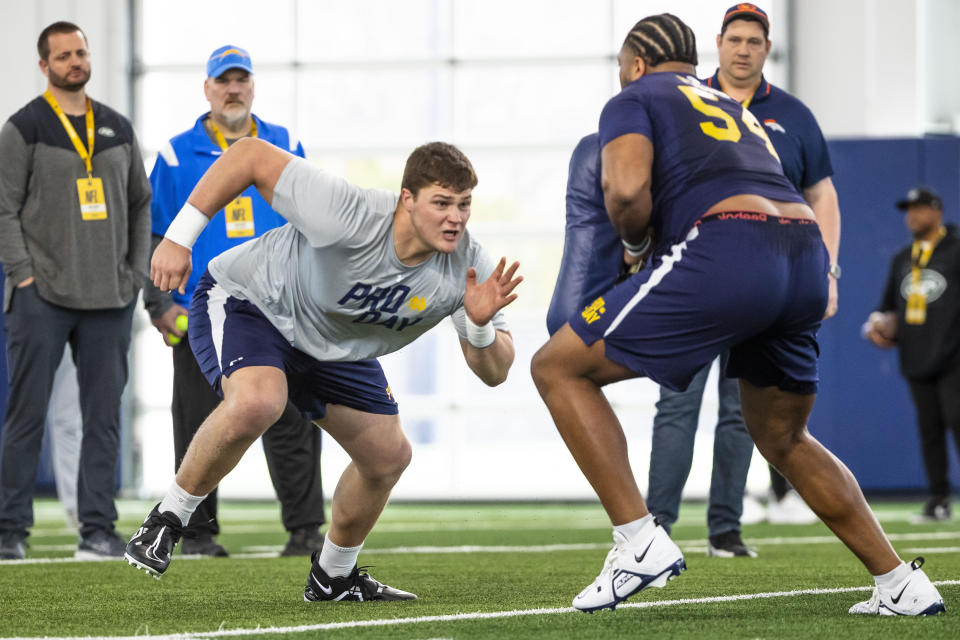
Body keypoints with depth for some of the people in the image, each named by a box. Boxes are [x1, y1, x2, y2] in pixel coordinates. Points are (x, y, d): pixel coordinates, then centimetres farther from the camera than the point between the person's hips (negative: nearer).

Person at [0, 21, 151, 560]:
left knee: (104, 415, 2)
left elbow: (141, 203, 20)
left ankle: (100, 527, 6)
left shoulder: (118, 129, 14)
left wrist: (136, 272, 10)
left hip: (110, 297, 4)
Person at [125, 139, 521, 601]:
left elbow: (494, 372, -15)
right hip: (244, 302, -6)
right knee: (257, 402, -36)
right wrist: (178, 237, -31)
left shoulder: (469, 268, -22)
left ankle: (333, 576, 31)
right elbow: (250, 155, -32)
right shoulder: (347, 217, -38)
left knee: (389, 457, 6)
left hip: (334, 346, 7)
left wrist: (480, 325, -38)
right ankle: (167, 519, -15)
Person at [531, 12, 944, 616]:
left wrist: (632, 242, 15)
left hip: (727, 253, -7)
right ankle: (901, 584, 22)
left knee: (558, 368, 4)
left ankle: (640, 541, -6)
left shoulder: (635, 99, 14)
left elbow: (628, 190, -5)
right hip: (808, 260, 7)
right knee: (784, 440, 28)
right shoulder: (735, 107, 35)